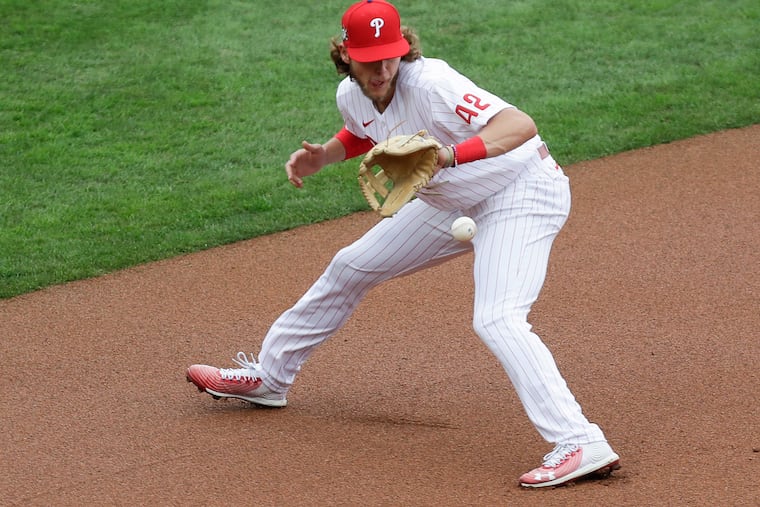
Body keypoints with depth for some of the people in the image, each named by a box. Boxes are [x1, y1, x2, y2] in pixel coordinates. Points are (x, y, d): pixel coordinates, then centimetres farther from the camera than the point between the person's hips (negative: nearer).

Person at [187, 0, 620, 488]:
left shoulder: (430, 83, -31)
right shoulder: (351, 95, -7)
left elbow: (522, 125, -42)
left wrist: (449, 154, -56)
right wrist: (324, 155, -1)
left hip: (523, 193, -8)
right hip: (455, 202, 9)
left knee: (496, 319, -28)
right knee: (351, 266, 16)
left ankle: (580, 444, -35)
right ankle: (268, 377, 35)